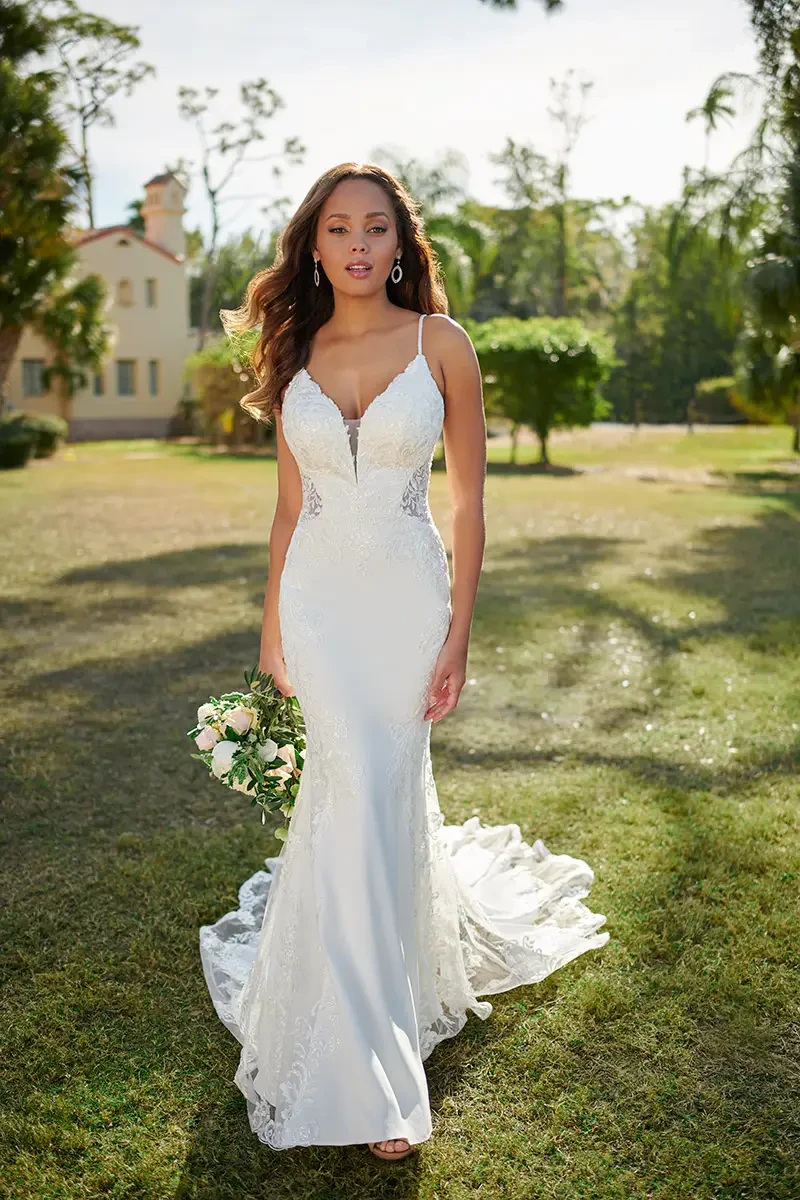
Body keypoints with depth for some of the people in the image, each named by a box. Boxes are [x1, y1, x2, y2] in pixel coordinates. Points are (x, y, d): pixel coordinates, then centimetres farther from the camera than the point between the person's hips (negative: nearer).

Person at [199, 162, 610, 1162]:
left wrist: (457, 635, -8)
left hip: (406, 594, -2)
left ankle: (362, 1060, 23)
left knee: (370, 798, 1)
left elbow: (468, 503, -4)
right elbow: (290, 502, 11)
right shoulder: (294, 354, 6)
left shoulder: (442, 344, -3)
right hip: (318, 594, 2)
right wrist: (271, 625, 11)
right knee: (368, 795, 1)